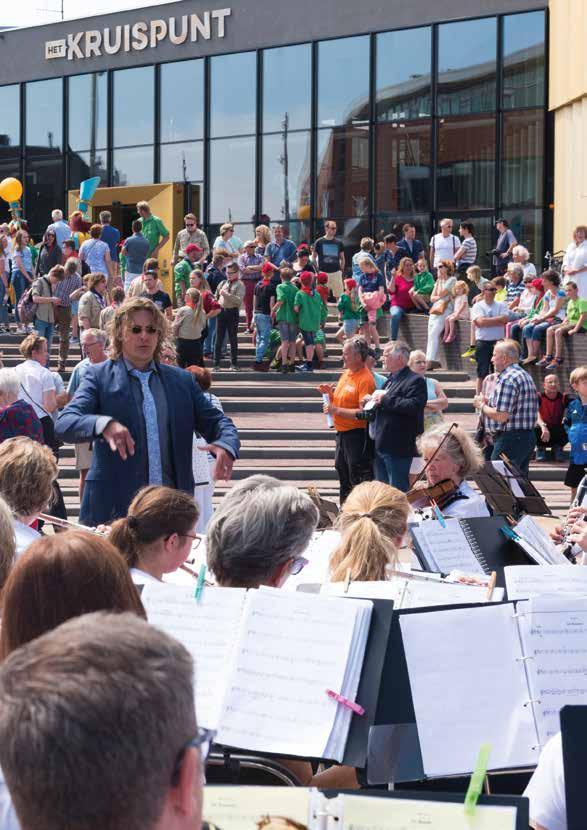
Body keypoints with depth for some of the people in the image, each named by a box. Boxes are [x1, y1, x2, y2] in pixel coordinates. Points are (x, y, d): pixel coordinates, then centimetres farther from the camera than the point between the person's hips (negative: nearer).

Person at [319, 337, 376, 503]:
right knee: (342, 470, 20)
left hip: (357, 434, -10)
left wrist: (336, 410, -23)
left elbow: (363, 413, -26)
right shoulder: (347, 373, 10)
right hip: (342, 432, 10)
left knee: (358, 478, -5)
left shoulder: (365, 380, -19)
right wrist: (330, 393, 2)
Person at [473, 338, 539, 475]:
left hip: (510, 439, -10)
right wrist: (489, 402, 14)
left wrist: (482, 406, -4)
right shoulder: (525, 375, 18)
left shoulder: (507, 379, -16)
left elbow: (501, 416, -21)